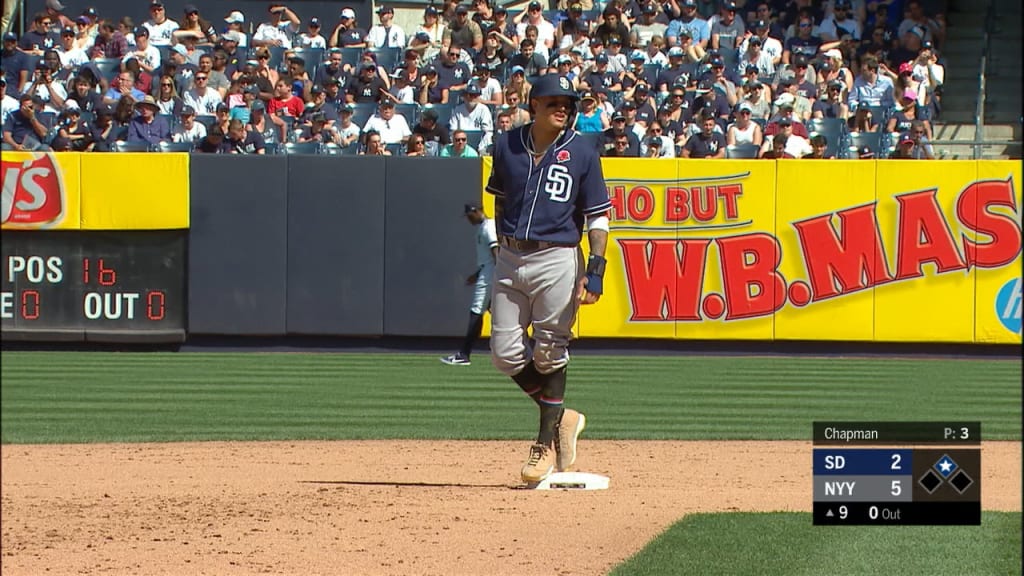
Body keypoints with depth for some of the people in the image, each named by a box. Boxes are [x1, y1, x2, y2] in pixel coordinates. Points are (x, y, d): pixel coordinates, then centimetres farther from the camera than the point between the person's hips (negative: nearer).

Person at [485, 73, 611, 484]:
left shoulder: (581, 152, -3)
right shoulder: (507, 146, 6)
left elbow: (598, 216, -3)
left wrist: (595, 271, -13)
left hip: (557, 260, -4)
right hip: (510, 260, 4)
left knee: (549, 354, 0)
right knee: (505, 353, 0)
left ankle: (547, 444, 12)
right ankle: (561, 416, 20)